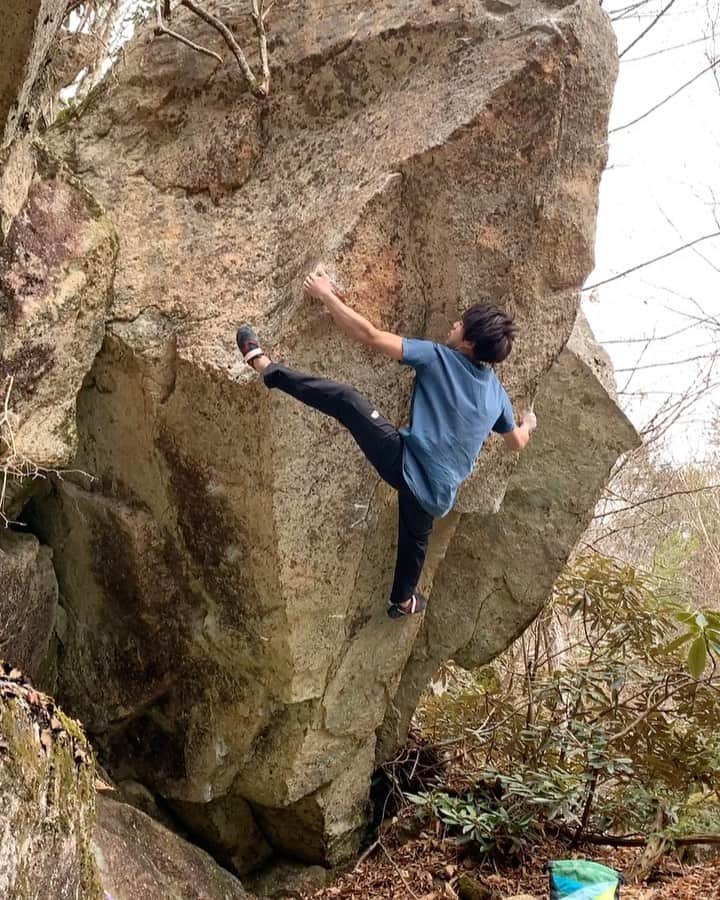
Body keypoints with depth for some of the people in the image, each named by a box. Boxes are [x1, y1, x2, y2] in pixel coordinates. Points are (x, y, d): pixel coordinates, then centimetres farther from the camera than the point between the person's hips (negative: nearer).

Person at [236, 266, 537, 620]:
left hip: (406, 464, -6)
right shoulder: (496, 393, 9)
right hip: (438, 493, 6)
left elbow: (369, 335, -14)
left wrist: (325, 295, -5)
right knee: (415, 538, 34)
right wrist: (529, 423, 51)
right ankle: (403, 600, 56)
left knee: (347, 400, -10)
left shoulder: (439, 358, -8)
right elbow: (518, 442, 26)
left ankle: (266, 367, -14)